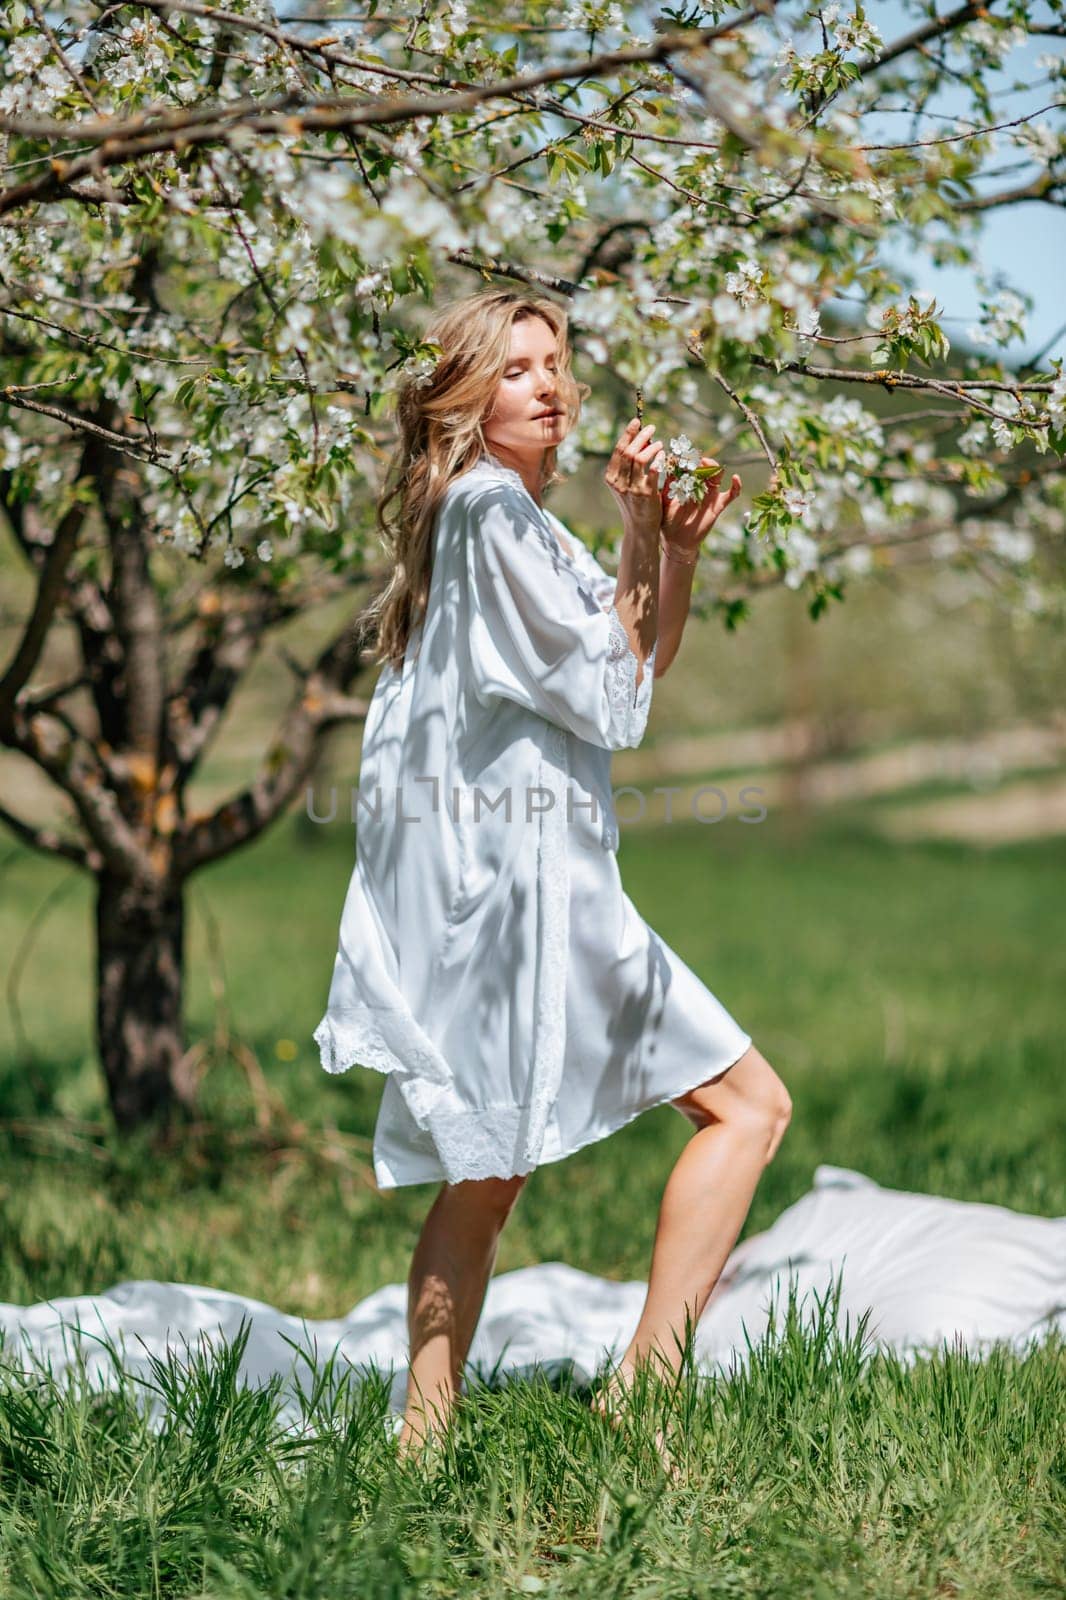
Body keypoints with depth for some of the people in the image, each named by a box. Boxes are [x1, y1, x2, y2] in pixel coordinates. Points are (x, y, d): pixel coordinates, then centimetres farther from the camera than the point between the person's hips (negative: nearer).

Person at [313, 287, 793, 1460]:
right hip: (521, 877, -10)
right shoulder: (491, 510, -10)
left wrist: (680, 546, 11)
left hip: (471, 885, 10)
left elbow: (644, 668, 25)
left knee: (484, 1173, 12)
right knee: (748, 1103, -6)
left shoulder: (510, 517, 21)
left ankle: (422, 1442, 11)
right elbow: (610, 702, -9)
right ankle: (643, 1378, -12)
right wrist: (641, 539, -3)